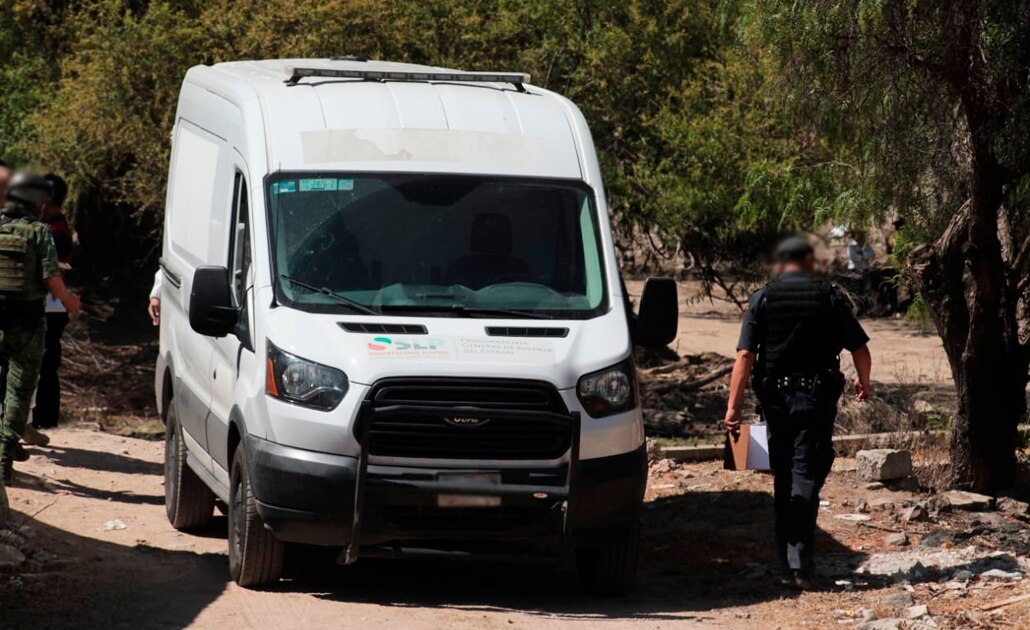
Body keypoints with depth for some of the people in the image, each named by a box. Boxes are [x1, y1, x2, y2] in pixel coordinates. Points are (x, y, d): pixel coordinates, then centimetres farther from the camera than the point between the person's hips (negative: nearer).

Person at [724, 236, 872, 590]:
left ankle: (789, 563, 16)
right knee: (806, 477, -4)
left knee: (783, 481, 13)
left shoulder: (763, 299, 2)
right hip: (816, 398, -1)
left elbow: (745, 355, -8)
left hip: (775, 399, 1)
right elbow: (860, 350, 4)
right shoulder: (829, 298, 2)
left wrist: (733, 406, -8)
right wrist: (864, 384, 23)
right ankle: (800, 564, -16)